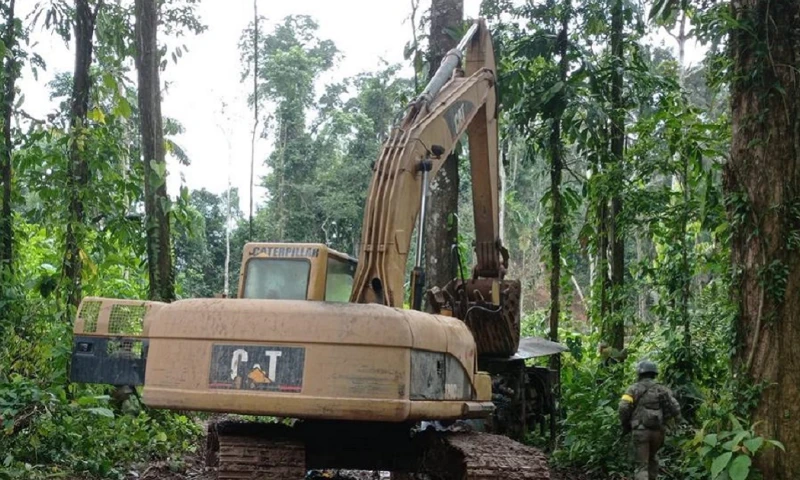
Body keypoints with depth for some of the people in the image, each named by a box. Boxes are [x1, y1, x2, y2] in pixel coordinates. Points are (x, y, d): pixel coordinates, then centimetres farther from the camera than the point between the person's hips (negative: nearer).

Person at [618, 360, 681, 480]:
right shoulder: (661, 389, 11)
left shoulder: (634, 388, 2)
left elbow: (623, 408, -11)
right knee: (652, 457, 29)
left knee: (641, 464, -1)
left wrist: (625, 426, 5)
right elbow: (676, 409, 4)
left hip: (640, 430, -3)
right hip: (658, 430, 3)